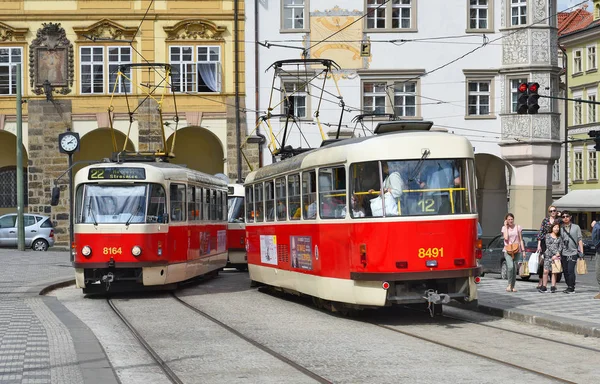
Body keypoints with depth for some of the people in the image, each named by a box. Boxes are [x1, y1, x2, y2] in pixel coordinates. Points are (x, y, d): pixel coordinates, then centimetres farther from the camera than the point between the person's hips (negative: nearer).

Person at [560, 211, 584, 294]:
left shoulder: (576, 227, 6)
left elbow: (580, 240, 6)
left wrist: (581, 251, -1)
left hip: (573, 253, -3)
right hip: (564, 253, 3)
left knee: (570, 270, -14)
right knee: (565, 271, 4)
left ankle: (571, 288, -8)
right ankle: (569, 287, 16)